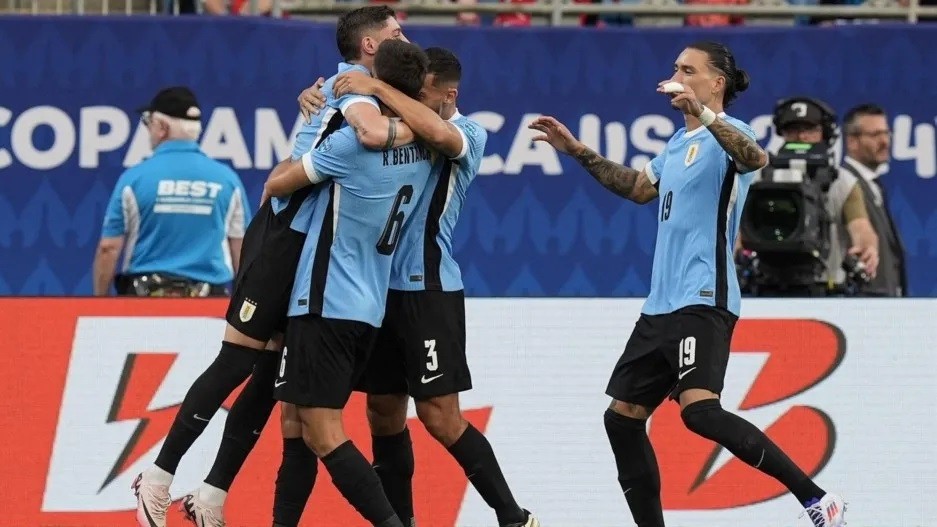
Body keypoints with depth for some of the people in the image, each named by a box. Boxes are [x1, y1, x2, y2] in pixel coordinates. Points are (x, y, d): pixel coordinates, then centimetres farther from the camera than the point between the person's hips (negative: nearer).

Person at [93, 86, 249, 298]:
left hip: (147, 296, -1)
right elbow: (241, 249, 7)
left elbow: (108, 248, -2)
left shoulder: (134, 179, -2)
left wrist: (99, 300, 8)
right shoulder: (227, 179, 4)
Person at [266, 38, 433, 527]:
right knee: (312, 428, 15)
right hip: (369, 310, 8)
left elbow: (276, 184, -5)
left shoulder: (353, 142, -17)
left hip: (325, 303, -8)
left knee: (324, 433, -10)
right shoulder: (423, 151, 4)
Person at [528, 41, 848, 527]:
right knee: (622, 417, 9)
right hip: (660, 305, 10)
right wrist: (577, 151, 32)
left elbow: (755, 158, -32)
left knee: (699, 410, -25)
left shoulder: (723, 133, -8)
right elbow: (639, 187, 36)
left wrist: (705, 115, -45)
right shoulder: (679, 142, 19)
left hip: (703, 303, -10)